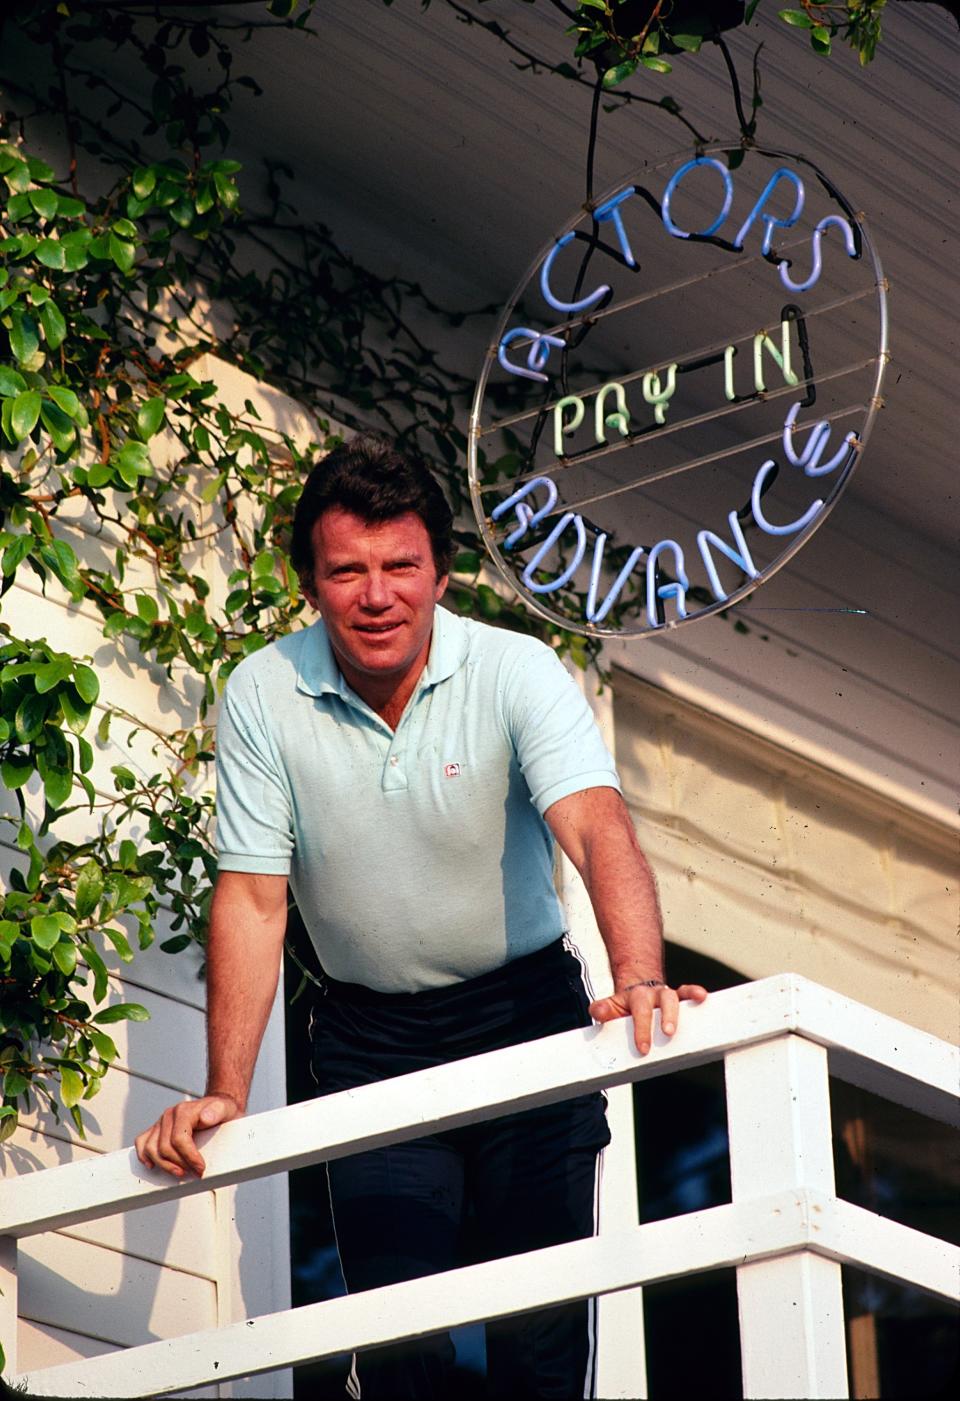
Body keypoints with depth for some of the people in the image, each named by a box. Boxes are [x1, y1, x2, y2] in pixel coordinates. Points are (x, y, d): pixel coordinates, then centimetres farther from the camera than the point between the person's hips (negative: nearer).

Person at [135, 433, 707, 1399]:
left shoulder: (516, 673, -13)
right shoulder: (263, 697, -8)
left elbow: (598, 831, -28)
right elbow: (253, 898, -8)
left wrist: (640, 978, -47)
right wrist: (224, 1093, -16)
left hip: (526, 1012, -1)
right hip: (370, 1041, 1)